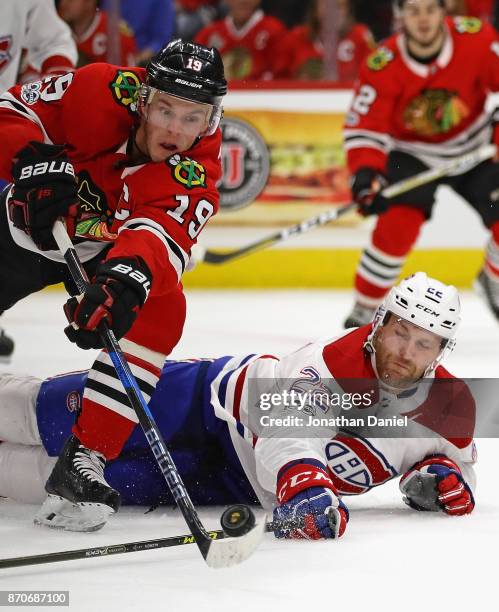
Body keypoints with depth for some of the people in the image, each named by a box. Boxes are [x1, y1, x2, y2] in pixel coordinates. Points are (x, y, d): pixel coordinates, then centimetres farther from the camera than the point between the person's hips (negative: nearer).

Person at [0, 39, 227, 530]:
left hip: (109, 250, 0)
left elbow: (161, 236, -46)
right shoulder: (99, 91, -29)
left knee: (161, 310, -25)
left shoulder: (194, 175, -29)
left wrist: (129, 278, -68)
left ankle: (84, 458, -24)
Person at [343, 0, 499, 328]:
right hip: (412, 154, -2)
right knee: (396, 228, -22)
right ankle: (363, 313, -6)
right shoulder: (383, 66, -26)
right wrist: (365, 174, -39)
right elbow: (364, 128, -24)